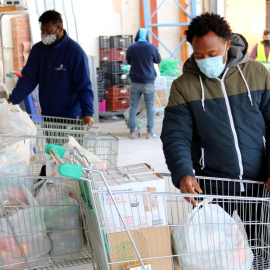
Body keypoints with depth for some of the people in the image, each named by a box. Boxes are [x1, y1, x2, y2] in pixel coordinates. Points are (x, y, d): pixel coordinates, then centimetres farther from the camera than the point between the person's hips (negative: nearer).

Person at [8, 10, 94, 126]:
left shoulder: (75, 51, -9)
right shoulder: (38, 49, 6)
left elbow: (84, 85, -13)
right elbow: (28, 79, 5)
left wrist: (87, 113, -26)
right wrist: (12, 101, -9)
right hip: (46, 116, 5)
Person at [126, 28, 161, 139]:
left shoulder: (131, 48, -1)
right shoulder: (152, 47, -5)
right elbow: (158, 60, 9)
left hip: (135, 81, 1)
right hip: (148, 81, -1)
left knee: (133, 106, 8)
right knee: (150, 106, 5)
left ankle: (132, 131, 6)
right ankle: (149, 132, 5)